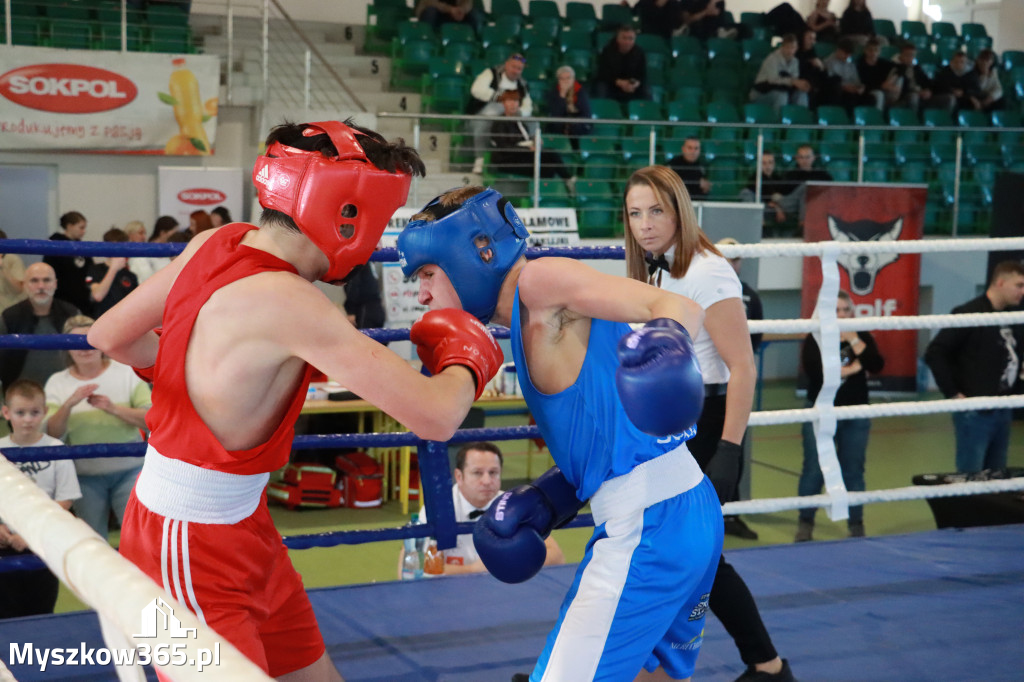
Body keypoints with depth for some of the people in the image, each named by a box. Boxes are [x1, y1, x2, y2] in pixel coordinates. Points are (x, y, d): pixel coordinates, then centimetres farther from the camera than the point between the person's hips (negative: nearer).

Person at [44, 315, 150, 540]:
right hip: (85, 477, 2)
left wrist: (113, 408, -21)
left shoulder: (127, 372, 0)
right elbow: (53, 433, -4)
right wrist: (69, 404, -21)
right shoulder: (57, 382, 4)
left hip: (128, 470, -2)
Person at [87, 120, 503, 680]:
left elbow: (109, 334, 9)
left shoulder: (215, 242, -4)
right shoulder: (283, 299, -28)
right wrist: (465, 356, -6)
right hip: (193, 550, -9)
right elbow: (436, 418, -28)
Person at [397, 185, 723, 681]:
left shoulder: (540, 279, -7)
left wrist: (666, 338, -37)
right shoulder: (534, 323, 19)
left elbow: (677, 306, -16)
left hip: (649, 523, -10)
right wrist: (548, 498, 13)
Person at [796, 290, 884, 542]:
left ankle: (856, 524, 16)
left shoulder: (862, 338, 6)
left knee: (853, 471, 5)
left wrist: (853, 339, -15)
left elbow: (876, 365, -10)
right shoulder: (815, 339, -3)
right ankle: (805, 522, 11)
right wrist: (852, 368, -14)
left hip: (856, 415, 2)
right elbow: (815, 372, -21)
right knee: (814, 470, 0)